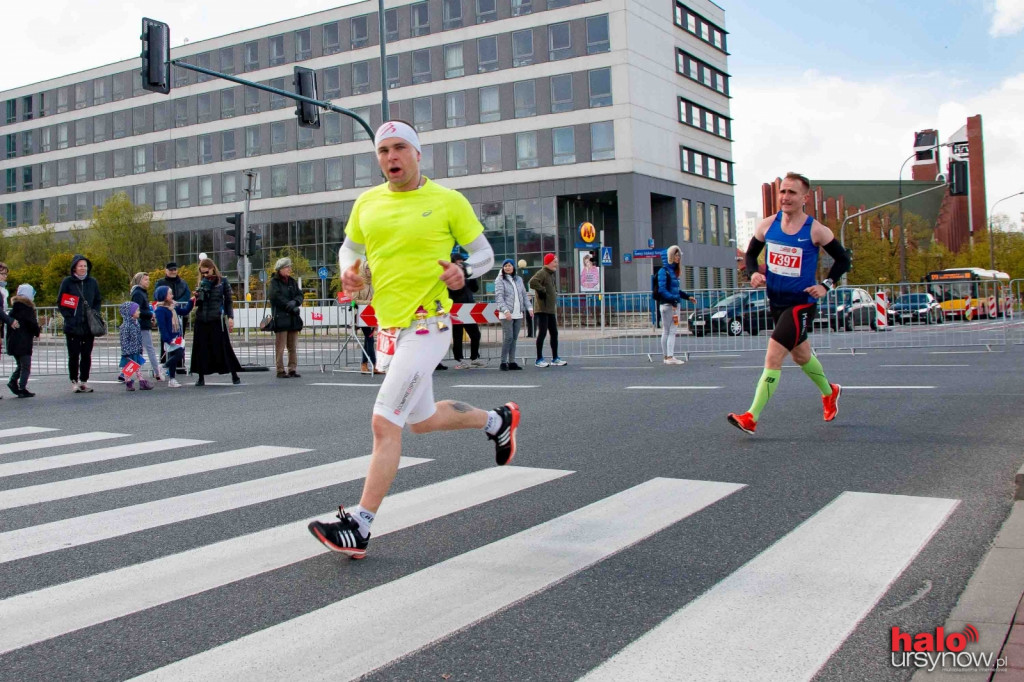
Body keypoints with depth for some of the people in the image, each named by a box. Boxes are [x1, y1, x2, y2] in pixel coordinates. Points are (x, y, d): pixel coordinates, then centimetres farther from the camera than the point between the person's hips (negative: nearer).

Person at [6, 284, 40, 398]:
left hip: (13, 341, 7)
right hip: (24, 342, -7)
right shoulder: (27, 308, -11)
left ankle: (13, 381, 5)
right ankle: (22, 389, -3)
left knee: (20, 365, 20)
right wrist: (37, 333, 4)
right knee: (26, 366, -1)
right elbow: (33, 324, -15)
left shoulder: (14, 307, 10)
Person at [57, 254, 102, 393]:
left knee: (86, 355, 5)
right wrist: (68, 317, -9)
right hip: (72, 326, -2)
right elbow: (60, 302, 1)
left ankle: (84, 381, 14)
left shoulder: (92, 282, 7)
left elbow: (98, 301, 15)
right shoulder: (67, 282, -1)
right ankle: (74, 381, 9)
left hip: (89, 326, 2)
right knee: (74, 355, 0)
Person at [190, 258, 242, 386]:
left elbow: (228, 301, 4)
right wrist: (203, 286, -11)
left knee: (224, 347, -4)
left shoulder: (222, 282, 3)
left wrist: (230, 317, -5)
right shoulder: (201, 283, 11)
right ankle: (201, 377, 12)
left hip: (217, 320, -3)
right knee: (201, 349, 4)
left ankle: (234, 376, 2)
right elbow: (198, 301, 1)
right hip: (201, 320, 3)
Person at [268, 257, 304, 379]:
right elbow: (276, 297, -12)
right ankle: (280, 371, -3)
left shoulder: (293, 282, 17)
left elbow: (300, 295, 10)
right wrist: (291, 307, -13)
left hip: (293, 318, 6)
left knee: (292, 346, 6)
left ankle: (292, 369, 9)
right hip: (280, 318, -6)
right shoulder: (274, 282, 0)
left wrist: (295, 302, -12)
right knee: (280, 346, -6)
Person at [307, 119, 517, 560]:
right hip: (389, 329, 7)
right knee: (422, 420, 20)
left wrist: (463, 272, -18)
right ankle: (497, 420, 45)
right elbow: (349, 248, 22)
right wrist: (349, 271, 0)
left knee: (384, 423, -13)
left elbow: (484, 252, 3)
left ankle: (359, 527, -6)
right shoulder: (368, 203, 9)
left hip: (426, 328, -7)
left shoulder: (448, 201, -4)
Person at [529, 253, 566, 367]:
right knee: (542, 333, -8)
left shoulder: (552, 274, 19)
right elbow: (533, 282, -31)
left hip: (551, 310, 10)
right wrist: (542, 290, -21)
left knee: (554, 333, 11)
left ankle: (555, 358, 19)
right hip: (543, 309, -10)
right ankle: (539, 360, -4)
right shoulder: (542, 273, -12)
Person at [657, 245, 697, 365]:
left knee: (672, 331, 9)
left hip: (675, 304, 8)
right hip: (667, 304, -8)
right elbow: (662, 290, -17)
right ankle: (668, 356, -4)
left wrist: (688, 297, 21)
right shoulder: (663, 271, -10)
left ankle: (670, 356, 13)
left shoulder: (673, 271, 16)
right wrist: (673, 298, -27)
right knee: (666, 331, -5)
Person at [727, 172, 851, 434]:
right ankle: (829, 392, 51)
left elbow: (843, 259, 0)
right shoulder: (767, 225, -2)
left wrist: (826, 285, -13)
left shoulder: (816, 231, -12)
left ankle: (751, 418, -16)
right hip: (776, 302, 6)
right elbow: (751, 253, 11)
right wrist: (754, 273, -10)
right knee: (800, 356, 24)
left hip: (802, 303, -6)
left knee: (773, 357, -17)